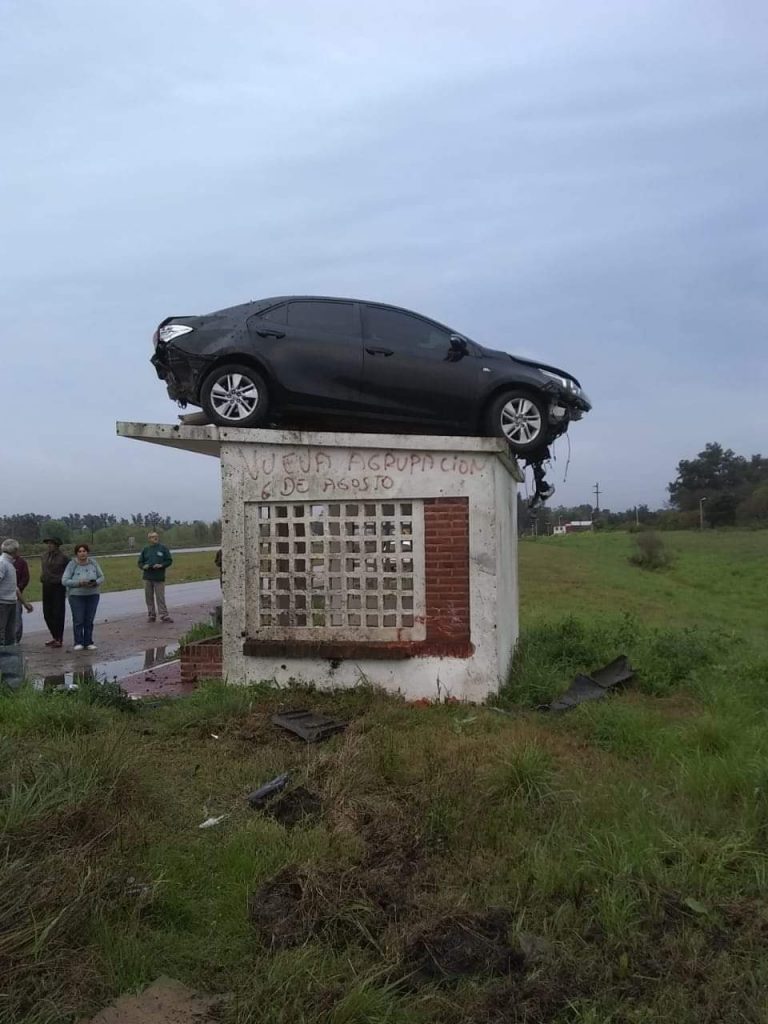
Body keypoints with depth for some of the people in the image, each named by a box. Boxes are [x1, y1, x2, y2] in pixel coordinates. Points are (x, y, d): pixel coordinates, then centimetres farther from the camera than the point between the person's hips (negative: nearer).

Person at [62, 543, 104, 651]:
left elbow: (101, 577, 7)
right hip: (76, 596, -3)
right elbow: (65, 581, -8)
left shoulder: (93, 563, 4)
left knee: (89, 620, 5)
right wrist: (79, 583, -20)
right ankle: (78, 643, 7)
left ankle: (88, 642, 12)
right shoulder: (72, 565, -5)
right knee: (78, 620, -3)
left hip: (92, 596, 3)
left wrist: (95, 583, -14)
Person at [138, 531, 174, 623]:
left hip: (159, 577, -3)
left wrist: (161, 565, -12)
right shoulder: (145, 549, 11)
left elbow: (169, 560, 4)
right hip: (147, 577, 3)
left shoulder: (163, 548, 4)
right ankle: (151, 615, 15)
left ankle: (164, 615, -1)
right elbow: (140, 562, 16)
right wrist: (144, 566, -6)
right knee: (149, 597, 6)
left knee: (160, 597, -4)